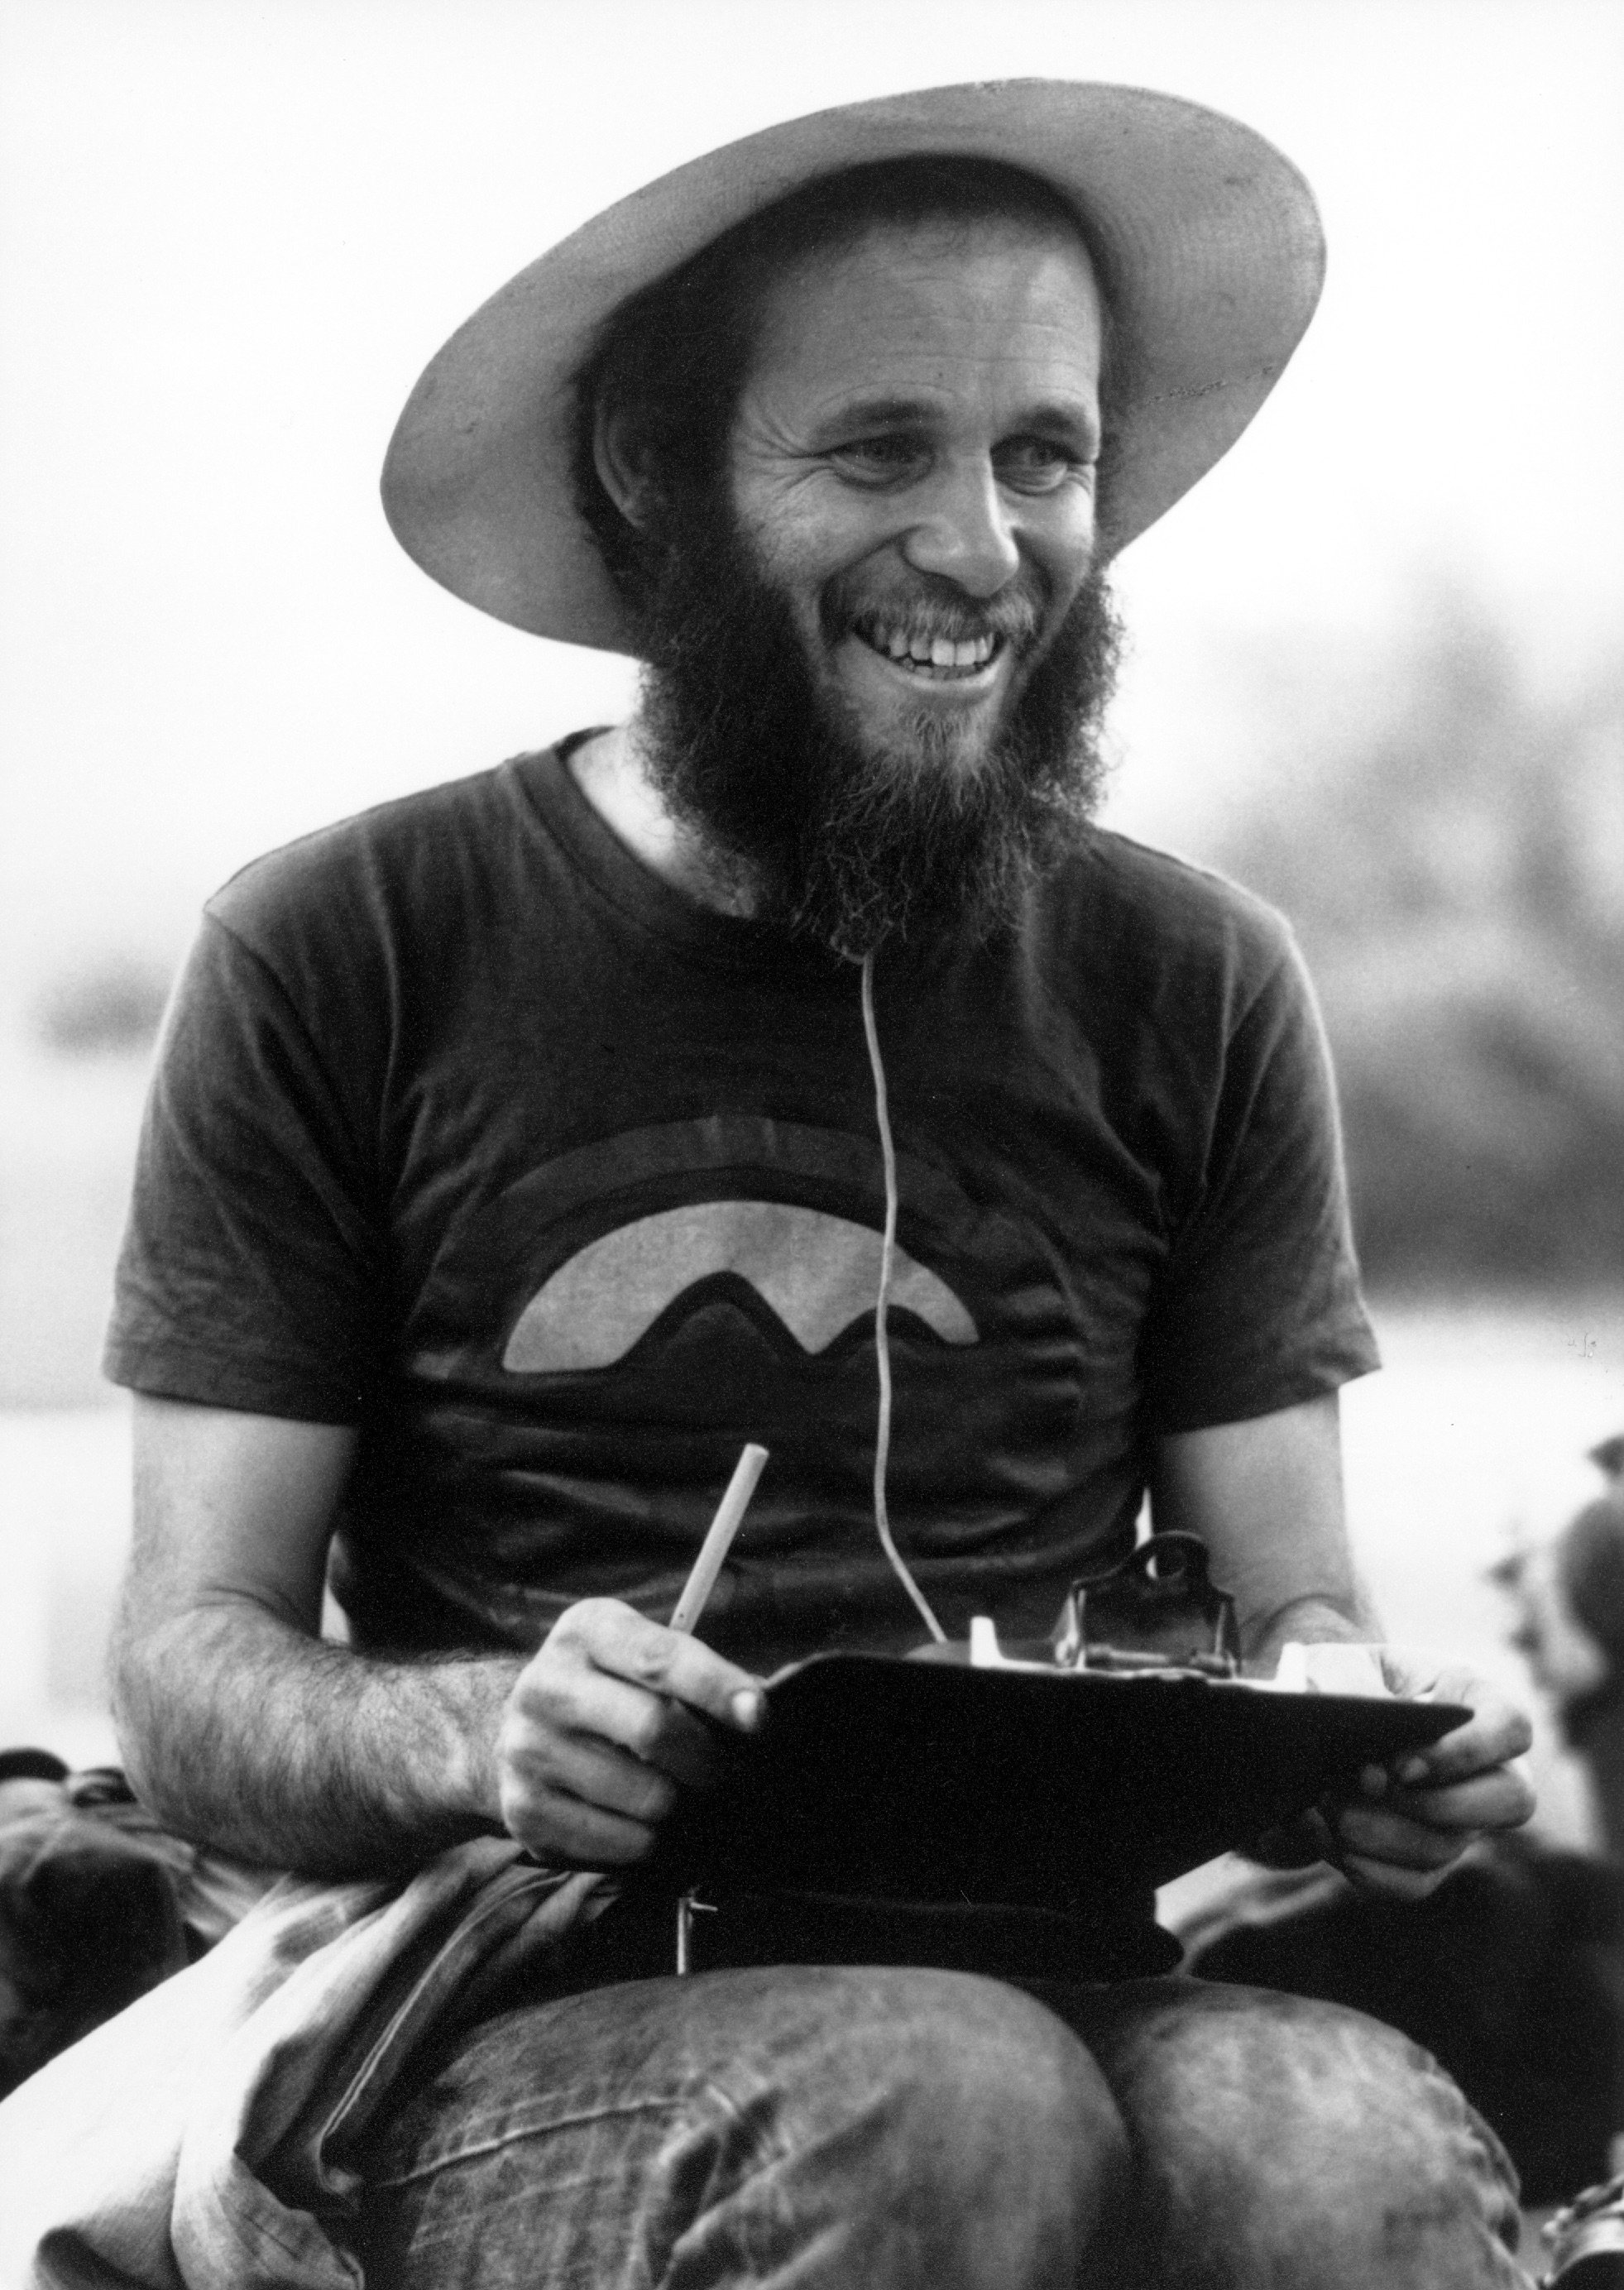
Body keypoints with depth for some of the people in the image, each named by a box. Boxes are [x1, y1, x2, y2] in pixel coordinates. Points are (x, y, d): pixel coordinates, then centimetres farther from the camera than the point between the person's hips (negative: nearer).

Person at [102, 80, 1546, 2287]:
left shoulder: (1190, 989, 12)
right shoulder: (340, 961, 5)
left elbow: (1290, 1604, 15)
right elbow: (192, 1675, 3)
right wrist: (478, 1737, -20)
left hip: (1069, 1980, 1)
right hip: (532, 2032, -1)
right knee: (950, 2108, -36)